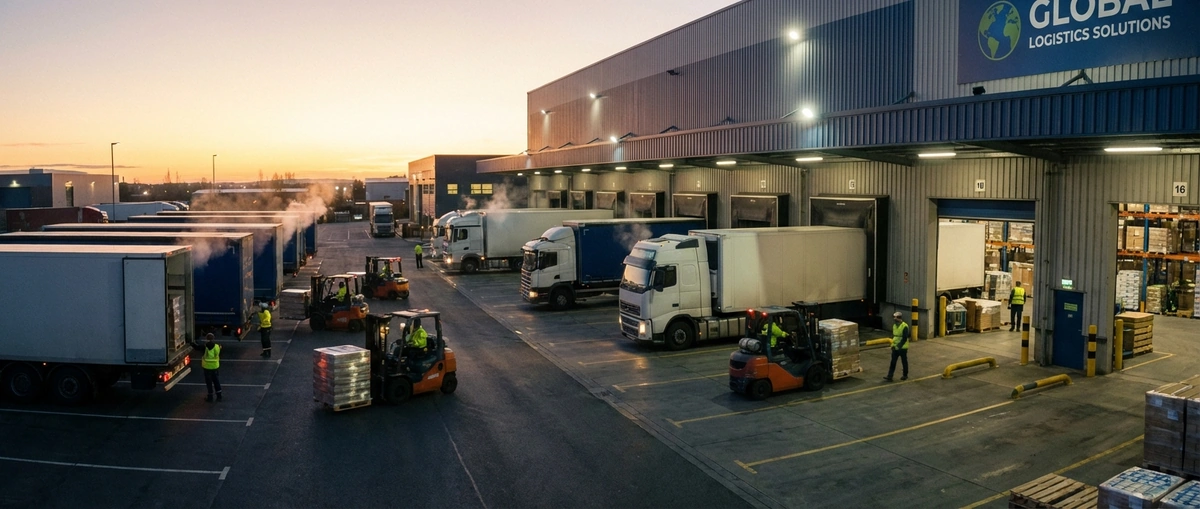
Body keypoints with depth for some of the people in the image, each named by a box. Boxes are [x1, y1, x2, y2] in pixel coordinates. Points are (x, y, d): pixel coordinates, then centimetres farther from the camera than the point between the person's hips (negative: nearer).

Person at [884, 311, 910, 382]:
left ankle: (905, 375, 25)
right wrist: (893, 344, 7)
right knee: (893, 362, 1)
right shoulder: (894, 325, 7)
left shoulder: (904, 326, -16)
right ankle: (889, 376, -2)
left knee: (904, 362, 10)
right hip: (895, 347, 6)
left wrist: (899, 346, -21)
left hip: (902, 348, -6)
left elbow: (905, 338, -18)